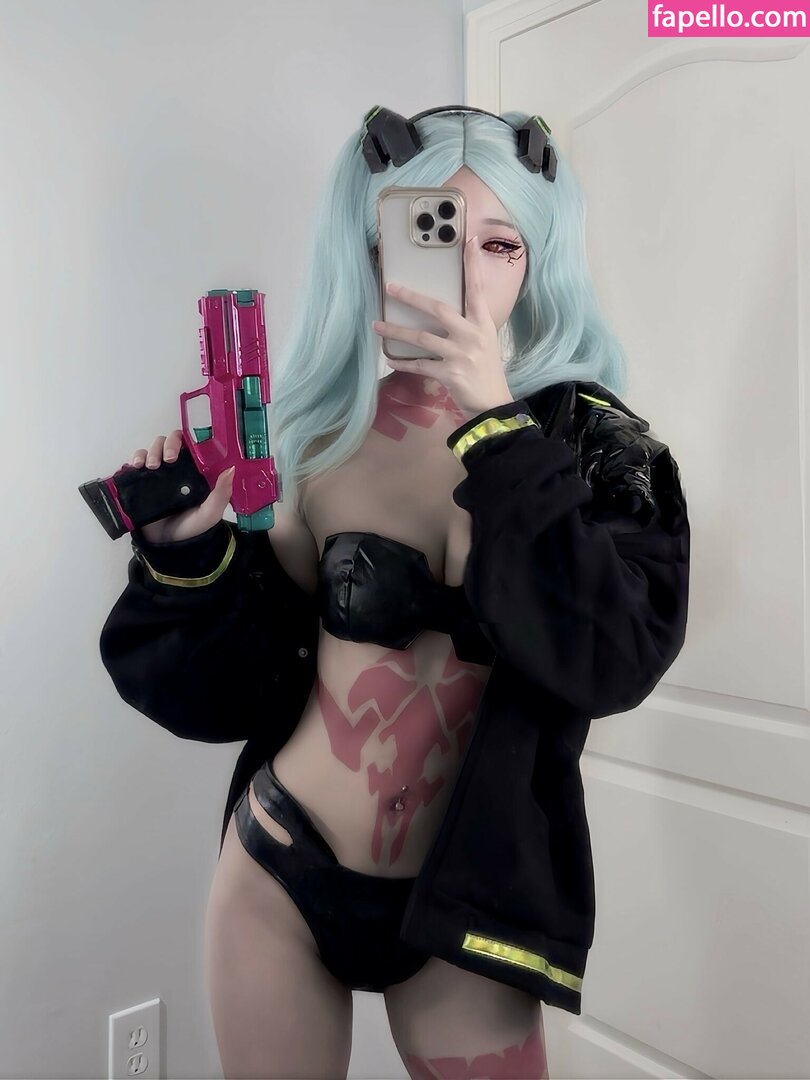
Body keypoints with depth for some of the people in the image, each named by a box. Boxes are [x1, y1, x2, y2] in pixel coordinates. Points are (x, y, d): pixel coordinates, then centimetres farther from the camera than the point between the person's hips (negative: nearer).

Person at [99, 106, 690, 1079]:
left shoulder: (591, 441, -8)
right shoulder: (331, 434, -6)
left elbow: (618, 659, -24)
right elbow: (258, 683, 0)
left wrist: (496, 424, -25)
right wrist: (190, 550, -16)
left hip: (466, 909, -1)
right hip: (280, 877, 2)